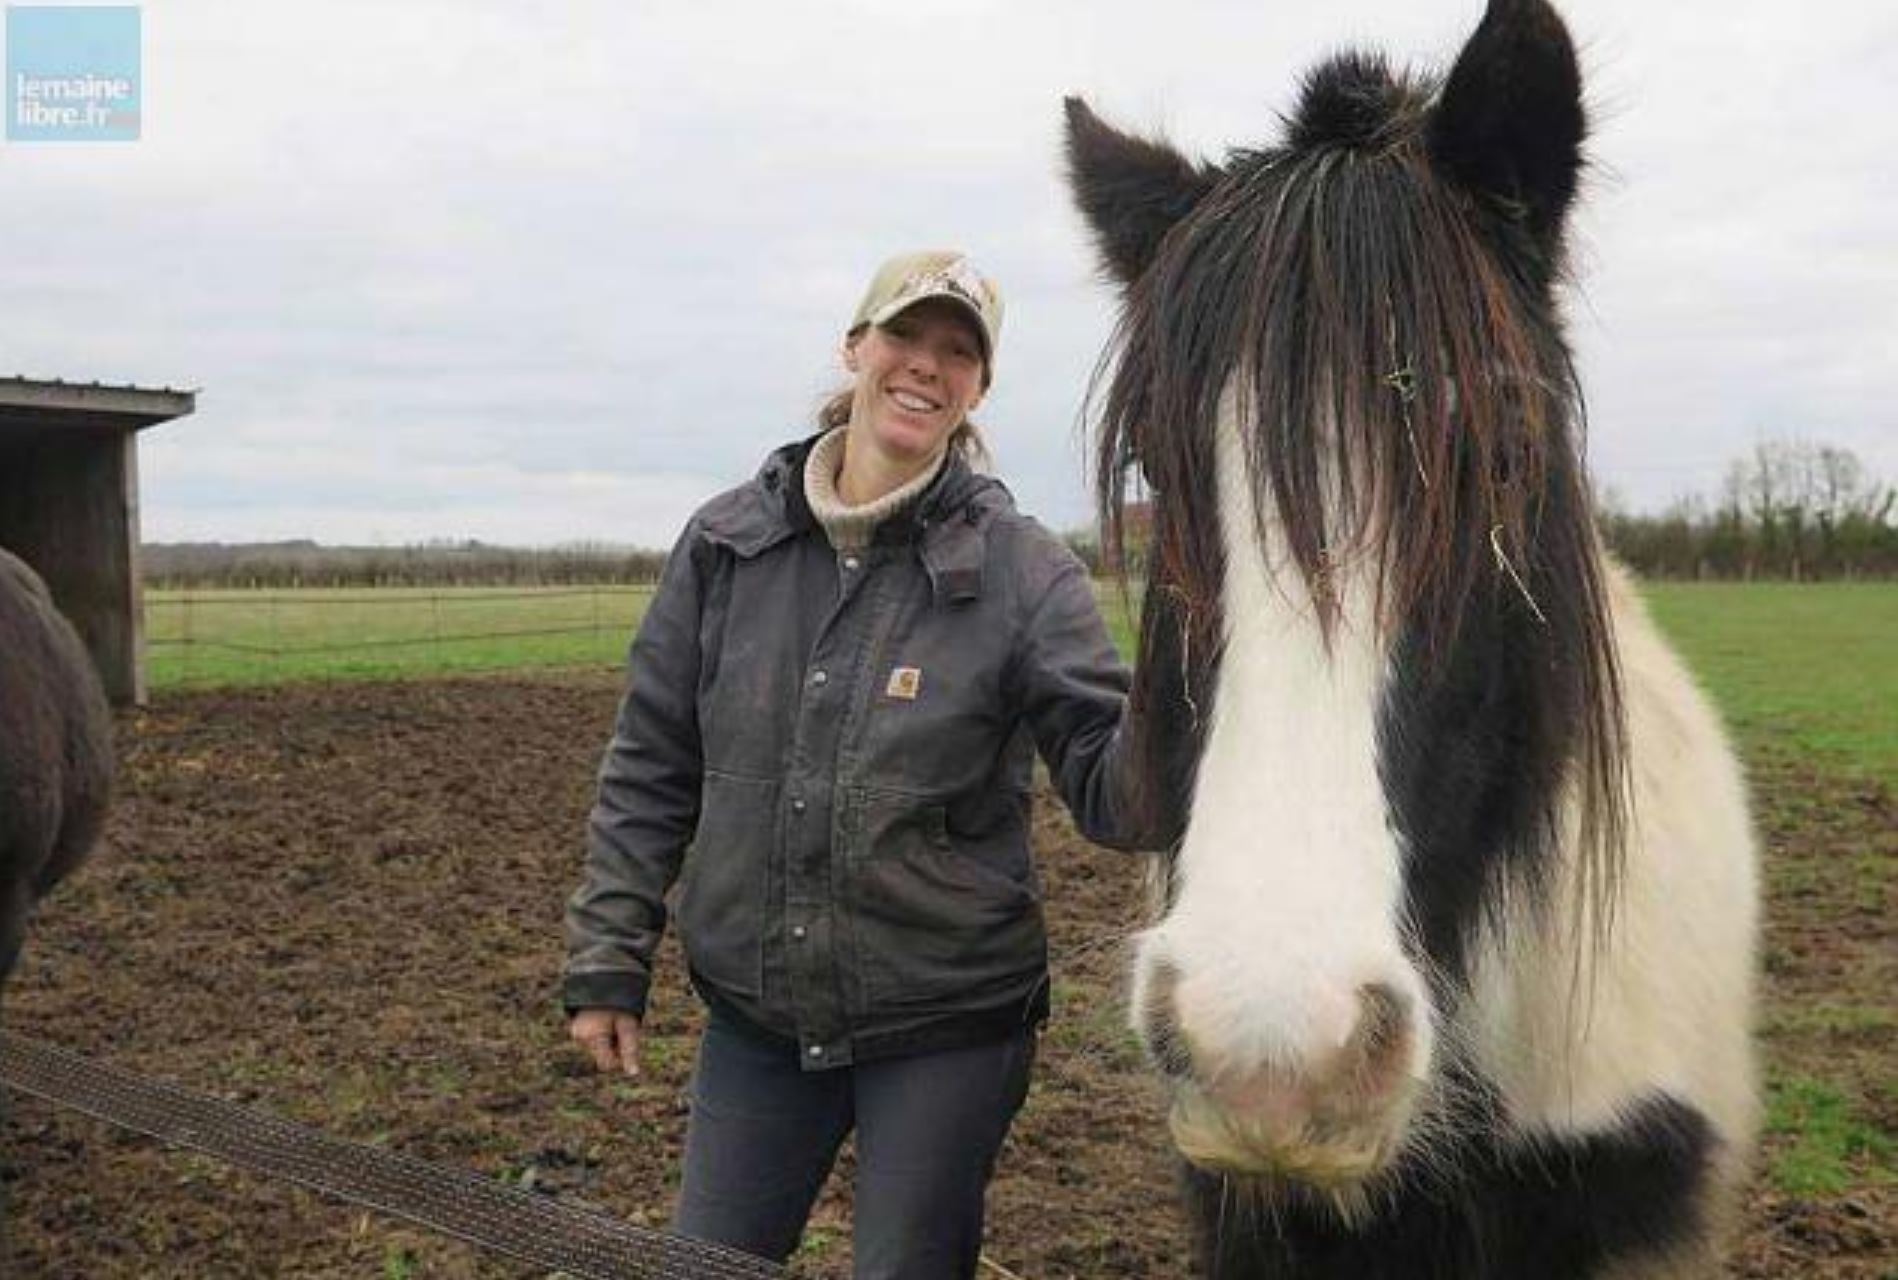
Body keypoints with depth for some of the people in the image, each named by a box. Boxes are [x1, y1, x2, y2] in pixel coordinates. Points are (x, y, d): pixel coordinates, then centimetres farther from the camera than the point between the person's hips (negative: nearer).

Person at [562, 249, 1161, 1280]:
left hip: (946, 1024, -2)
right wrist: (606, 961, 3)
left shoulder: (1021, 569, -10)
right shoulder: (727, 543, -2)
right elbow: (650, 768, 4)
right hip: (753, 1013, 3)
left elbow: (1104, 782, -14)